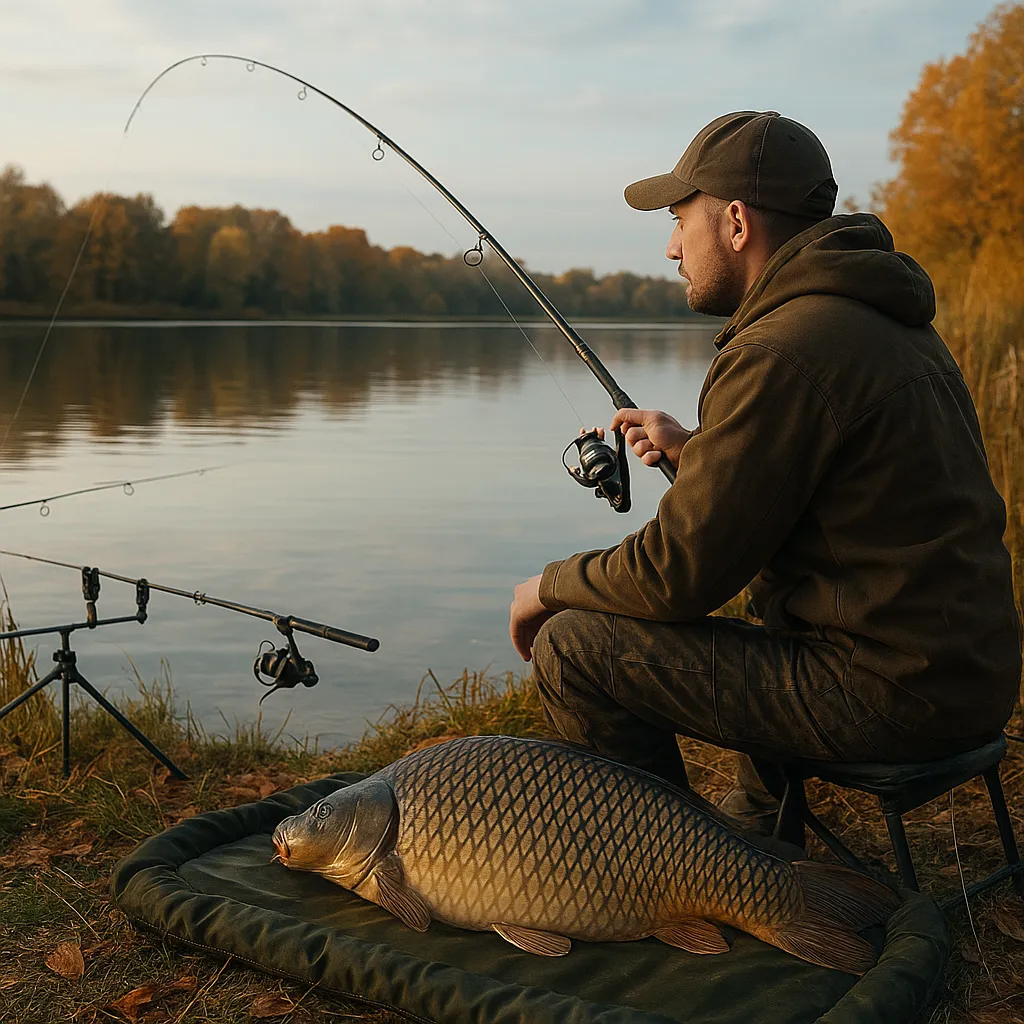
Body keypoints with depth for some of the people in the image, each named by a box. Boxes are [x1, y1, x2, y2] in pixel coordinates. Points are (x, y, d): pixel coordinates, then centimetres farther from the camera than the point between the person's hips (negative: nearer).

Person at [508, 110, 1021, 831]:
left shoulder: (783, 353, -20)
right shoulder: (882, 318, 10)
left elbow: (679, 573, -18)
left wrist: (551, 586, -1)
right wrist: (694, 448, 24)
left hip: (890, 698, -10)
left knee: (571, 648, -8)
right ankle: (764, 822, 42)